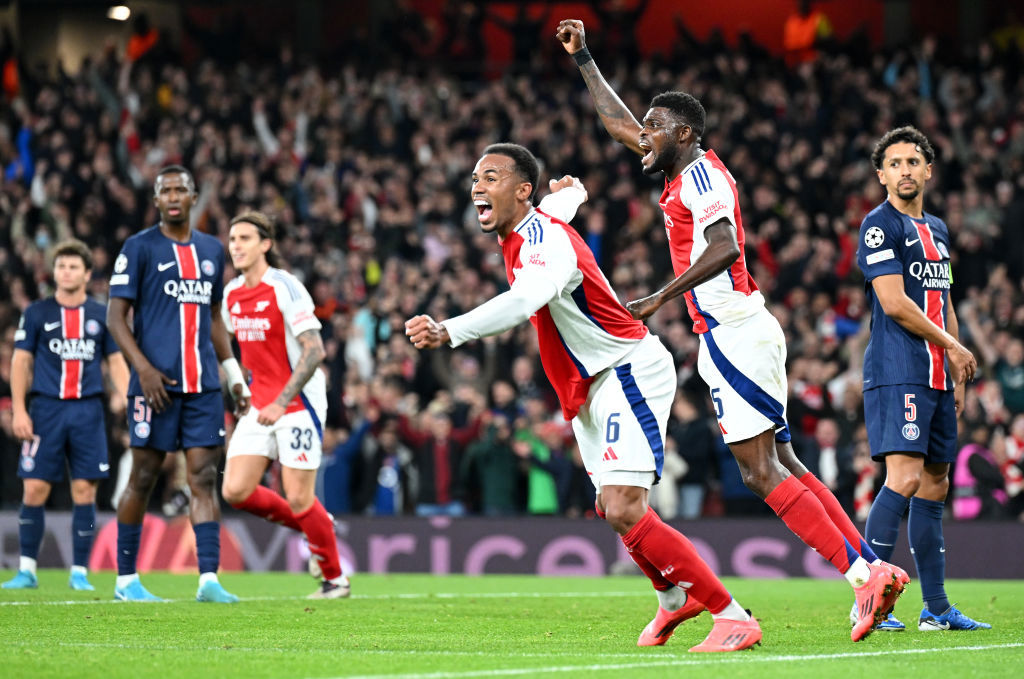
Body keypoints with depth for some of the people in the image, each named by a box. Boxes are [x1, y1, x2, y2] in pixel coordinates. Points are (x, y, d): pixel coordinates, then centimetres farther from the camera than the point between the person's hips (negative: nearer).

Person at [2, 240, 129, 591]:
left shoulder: (100, 315, 10)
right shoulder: (36, 313, 7)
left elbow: (116, 361, 13)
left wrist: (124, 395, -5)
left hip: (88, 411, 1)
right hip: (46, 409, -1)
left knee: (84, 492, -2)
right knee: (35, 489, -4)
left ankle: (80, 572, 5)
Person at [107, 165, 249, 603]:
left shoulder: (211, 250, 15)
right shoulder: (140, 248, -1)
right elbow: (115, 316, -4)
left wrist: (234, 374, 16)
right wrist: (143, 368, -15)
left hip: (203, 386, 4)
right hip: (156, 382, -4)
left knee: (204, 479, -4)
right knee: (143, 479, 1)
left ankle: (209, 579, -11)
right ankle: (126, 579, 12)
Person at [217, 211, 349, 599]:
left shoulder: (285, 288, -15)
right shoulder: (232, 294, 7)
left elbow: (314, 350, -20)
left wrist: (282, 402, -26)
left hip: (298, 404, -7)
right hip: (259, 405, 7)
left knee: (299, 498, -7)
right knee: (235, 491, -5)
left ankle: (335, 578, 11)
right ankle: (308, 524, 19)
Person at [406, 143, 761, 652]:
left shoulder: (544, 240, -25)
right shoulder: (542, 218, 5)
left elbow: (523, 303, -46)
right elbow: (567, 195, 30)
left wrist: (448, 332, -59)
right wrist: (570, 189, 54)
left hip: (629, 373, -10)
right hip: (592, 386, 10)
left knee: (624, 511, -21)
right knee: (611, 509, 19)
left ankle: (732, 617, -17)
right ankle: (676, 597, 44)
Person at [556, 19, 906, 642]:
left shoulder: (700, 174, -8)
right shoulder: (687, 171, 19)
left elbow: (723, 247, -24)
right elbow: (618, 123, 32)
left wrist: (660, 299, -20)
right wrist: (583, 58, 33)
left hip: (734, 332, -10)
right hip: (745, 332, 10)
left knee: (762, 472, -13)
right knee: (780, 466, 7)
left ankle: (861, 573, -19)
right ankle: (875, 567, 1)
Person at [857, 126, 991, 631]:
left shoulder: (936, 230, 21)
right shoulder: (879, 225, -5)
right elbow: (894, 303, -13)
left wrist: (957, 376, 19)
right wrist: (952, 345, -6)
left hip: (936, 376, 8)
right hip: (897, 374, -8)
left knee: (934, 485, 8)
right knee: (905, 479, -19)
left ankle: (936, 608, 11)